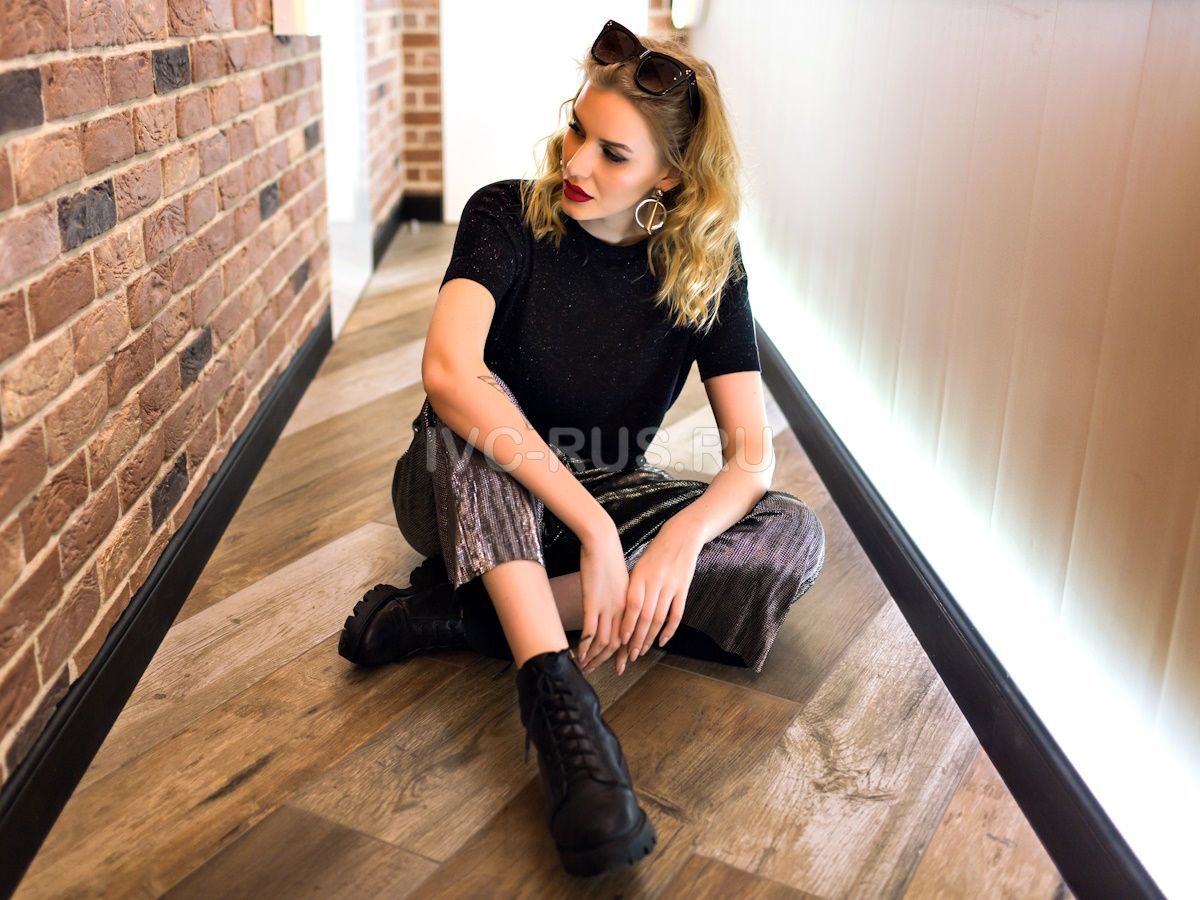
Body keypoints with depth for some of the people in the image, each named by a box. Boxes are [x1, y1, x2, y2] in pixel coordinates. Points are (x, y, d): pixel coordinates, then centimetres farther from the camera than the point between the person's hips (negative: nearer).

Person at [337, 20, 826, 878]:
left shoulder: (705, 267, -9)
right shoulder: (509, 216, -16)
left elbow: (752, 453, -14)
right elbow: (448, 372, -36)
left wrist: (681, 539, -37)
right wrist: (593, 528, -43)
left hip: (608, 494, 3)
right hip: (476, 492, -2)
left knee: (795, 537, -22)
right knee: (474, 413, -35)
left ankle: (459, 609, -29)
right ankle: (558, 703, -46)